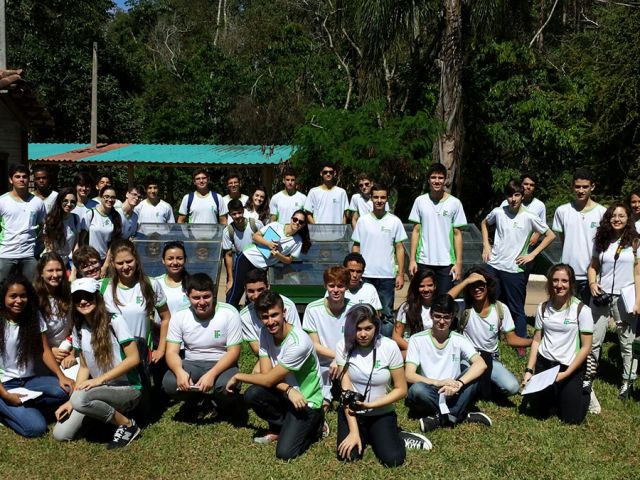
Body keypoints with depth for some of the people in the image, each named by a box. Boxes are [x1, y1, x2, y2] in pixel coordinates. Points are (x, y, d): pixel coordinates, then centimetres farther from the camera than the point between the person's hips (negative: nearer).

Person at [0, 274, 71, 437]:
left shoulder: (34, 319, 3)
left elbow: (45, 351, -1)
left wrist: (61, 376, -18)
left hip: (29, 380, 4)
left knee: (66, 390, -26)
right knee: (36, 427, -24)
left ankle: (21, 408, -9)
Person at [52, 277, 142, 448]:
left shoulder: (114, 321, -13)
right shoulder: (79, 329, 5)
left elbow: (134, 358, -16)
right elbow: (84, 367, 9)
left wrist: (100, 379, -21)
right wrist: (71, 401, -3)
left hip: (128, 388, -6)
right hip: (101, 389, 6)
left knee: (80, 398, -34)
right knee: (60, 434, -8)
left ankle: (128, 424, -11)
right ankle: (106, 412, 15)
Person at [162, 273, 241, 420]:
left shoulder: (229, 314, -14)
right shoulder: (179, 317, -5)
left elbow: (233, 352, -14)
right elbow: (172, 352, -8)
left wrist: (212, 374, -30)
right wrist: (179, 371, -32)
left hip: (221, 364, -2)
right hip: (191, 364, 2)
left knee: (226, 386, -35)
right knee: (169, 383, -28)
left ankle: (202, 402, 2)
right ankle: (204, 402, 2)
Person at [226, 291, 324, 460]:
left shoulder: (299, 343, -29)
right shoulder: (265, 332, -7)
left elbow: (268, 380, -23)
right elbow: (267, 374, -9)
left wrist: (237, 377, -10)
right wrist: (288, 390, -27)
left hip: (306, 401, -6)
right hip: (284, 394, 6)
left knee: (285, 452, -20)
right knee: (251, 394, -23)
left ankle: (313, 424, 9)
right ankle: (280, 427, 5)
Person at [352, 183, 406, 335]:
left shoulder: (395, 221, 2)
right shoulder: (363, 220, 4)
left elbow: (399, 248, 2)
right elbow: (356, 246, 7)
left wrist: (401, 274, -3)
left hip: (387, 276, -1)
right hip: (365, 275, 1)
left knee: (387, 314, 6)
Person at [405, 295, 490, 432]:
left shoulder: (459, 340, 0)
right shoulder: (417, 340, -5)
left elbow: (481, 364, -17)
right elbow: (409, 375, -14)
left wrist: (459, 383, -34)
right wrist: (438, 382, -30)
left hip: (452, 394, 2)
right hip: (428, 396, -2)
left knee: (473, 374, -23)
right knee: (417, 389, -35)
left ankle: (440, 418, -21)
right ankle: (459, 415, -16)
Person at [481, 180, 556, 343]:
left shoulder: (529, 218, -9)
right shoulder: (498, 212, -1)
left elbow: (550, 236, -2)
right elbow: (484, 223, 21)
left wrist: (532, 255, -7)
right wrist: (486, 245, 8)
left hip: (515, 270, -3)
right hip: (494, 266, 3)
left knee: (516, 309, 5)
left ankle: (521, 343, 17)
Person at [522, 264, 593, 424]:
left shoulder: (582, 310, -12)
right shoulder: (543, 308, 0)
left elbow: (586, 347, -10)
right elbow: (537, 340, 5)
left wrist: (566, 374, -15)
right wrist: (529, 370, -2)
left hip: (571, 368, -3)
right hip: (544, 363, 3)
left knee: (571, 417, -2)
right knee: (538, 409, 2)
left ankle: (583, 390, 28)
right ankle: (554, 394, 33)